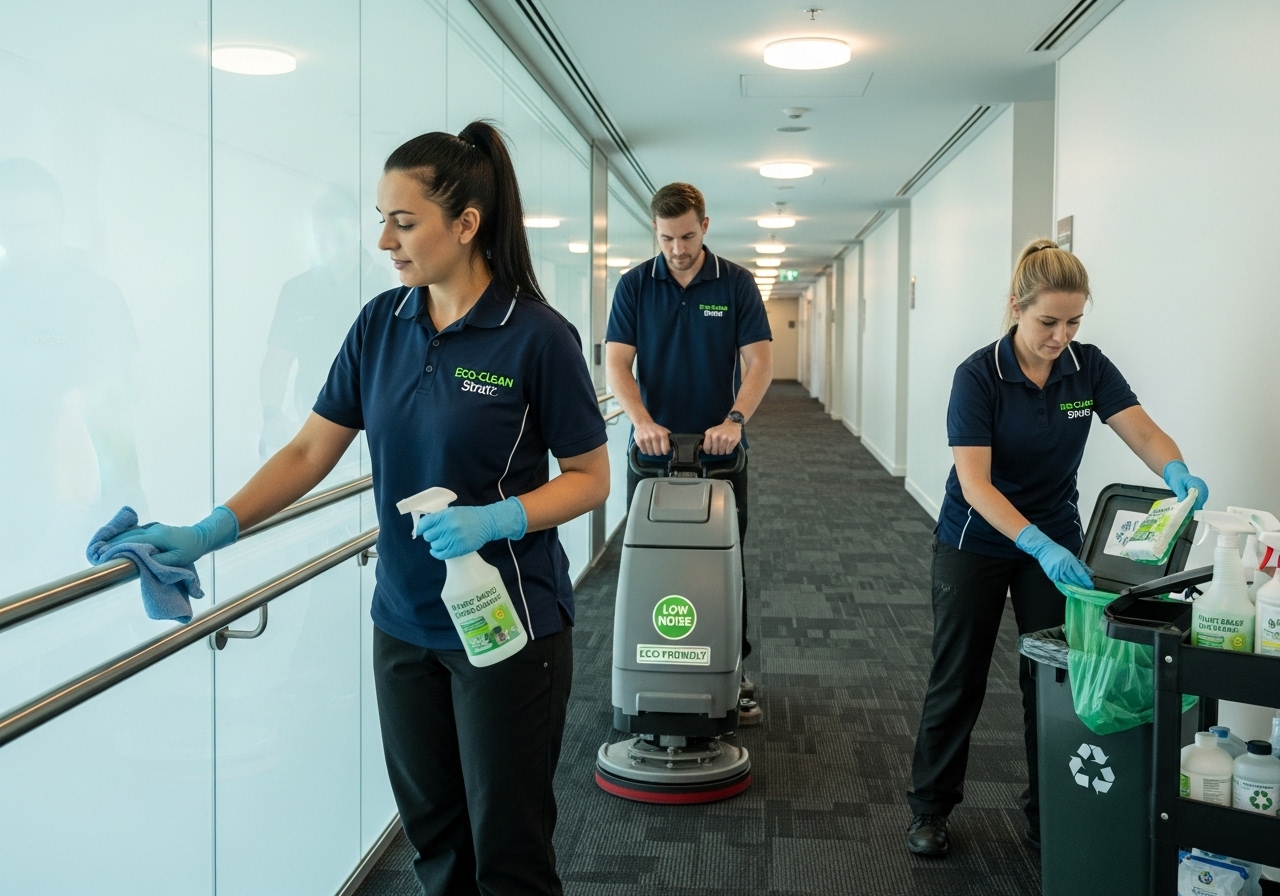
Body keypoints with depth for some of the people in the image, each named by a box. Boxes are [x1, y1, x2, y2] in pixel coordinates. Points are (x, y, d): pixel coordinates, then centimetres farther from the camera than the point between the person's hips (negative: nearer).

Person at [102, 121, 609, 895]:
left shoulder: (536, 336, -13)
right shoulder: (381, 324, 1)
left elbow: (591, 479, -8)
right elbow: (312, 451, 2)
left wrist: (495, 520, -24)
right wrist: (209, 532, -8)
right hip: (404, 623, 5)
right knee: (432, 833, 17)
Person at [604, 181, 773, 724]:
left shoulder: (737, 284, -1)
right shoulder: (634, 286, 0)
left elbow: (759, 362, -6)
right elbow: (616, 364, -6)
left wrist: (734, 420, -23)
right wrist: (643, 420, -23)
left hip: (720, 449, 0)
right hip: (653, 448, 1)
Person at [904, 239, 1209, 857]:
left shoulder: (1089, 368, -7)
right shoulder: (979, 376, -20)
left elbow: (1145, 435, -13)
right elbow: (974, 483, -27)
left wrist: (1176, 471, -37)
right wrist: (1038, 546, -39)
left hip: (1056, 542, 4)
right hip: (975, 544, -3)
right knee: (958, 678, 4)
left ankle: (1049, 816, 22)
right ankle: (930, 809, 21)